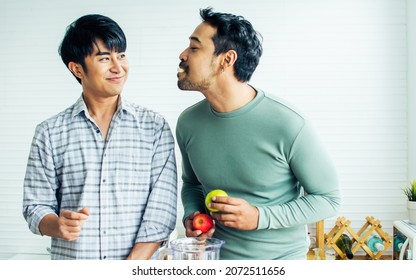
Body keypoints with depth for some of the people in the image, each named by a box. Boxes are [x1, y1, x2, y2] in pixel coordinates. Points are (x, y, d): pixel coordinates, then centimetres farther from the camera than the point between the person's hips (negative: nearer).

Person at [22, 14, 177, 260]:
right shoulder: (50, 134, -2)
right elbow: (36, 206, 1)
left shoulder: (155, 127, -4)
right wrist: (58, 226, -20)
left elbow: (162, 210, -9)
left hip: (139, 268, 0)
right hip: (70, 264, 1)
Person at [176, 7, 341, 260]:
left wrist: (260, 217, -24)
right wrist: (191, 214, -11)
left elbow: (329, 199, -13)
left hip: (281, 259, -3)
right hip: (216, 256, 4)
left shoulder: (290, 124, -22)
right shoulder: (188, 122, -8)